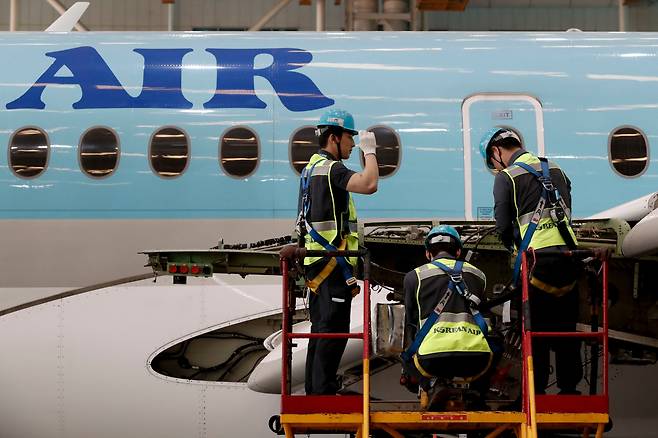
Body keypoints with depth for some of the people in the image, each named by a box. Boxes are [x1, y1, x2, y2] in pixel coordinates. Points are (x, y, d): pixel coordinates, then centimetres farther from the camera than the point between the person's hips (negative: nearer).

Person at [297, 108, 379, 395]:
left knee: (321, 328, 14)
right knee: (334, 329, -9)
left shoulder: (312, 168, 18)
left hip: (316, 261, 10)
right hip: (333, 263, -10)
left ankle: (314, 389, 18)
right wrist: (369, 150, -15)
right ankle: (324, 391, -10)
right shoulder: (330, 168, -14)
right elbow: (369, 184, -29)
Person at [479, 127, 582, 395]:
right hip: (568, 253, 6)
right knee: (566, 329, 12)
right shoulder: (556, 171, 18)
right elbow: (567, 214, 19)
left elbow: (504, 226, -4)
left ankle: (536, 393, 2)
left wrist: (516, 248, 15)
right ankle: (569, 389, 17)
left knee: (536, 330, 1)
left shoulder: (507, 177, -1)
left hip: (537, 259, -6)